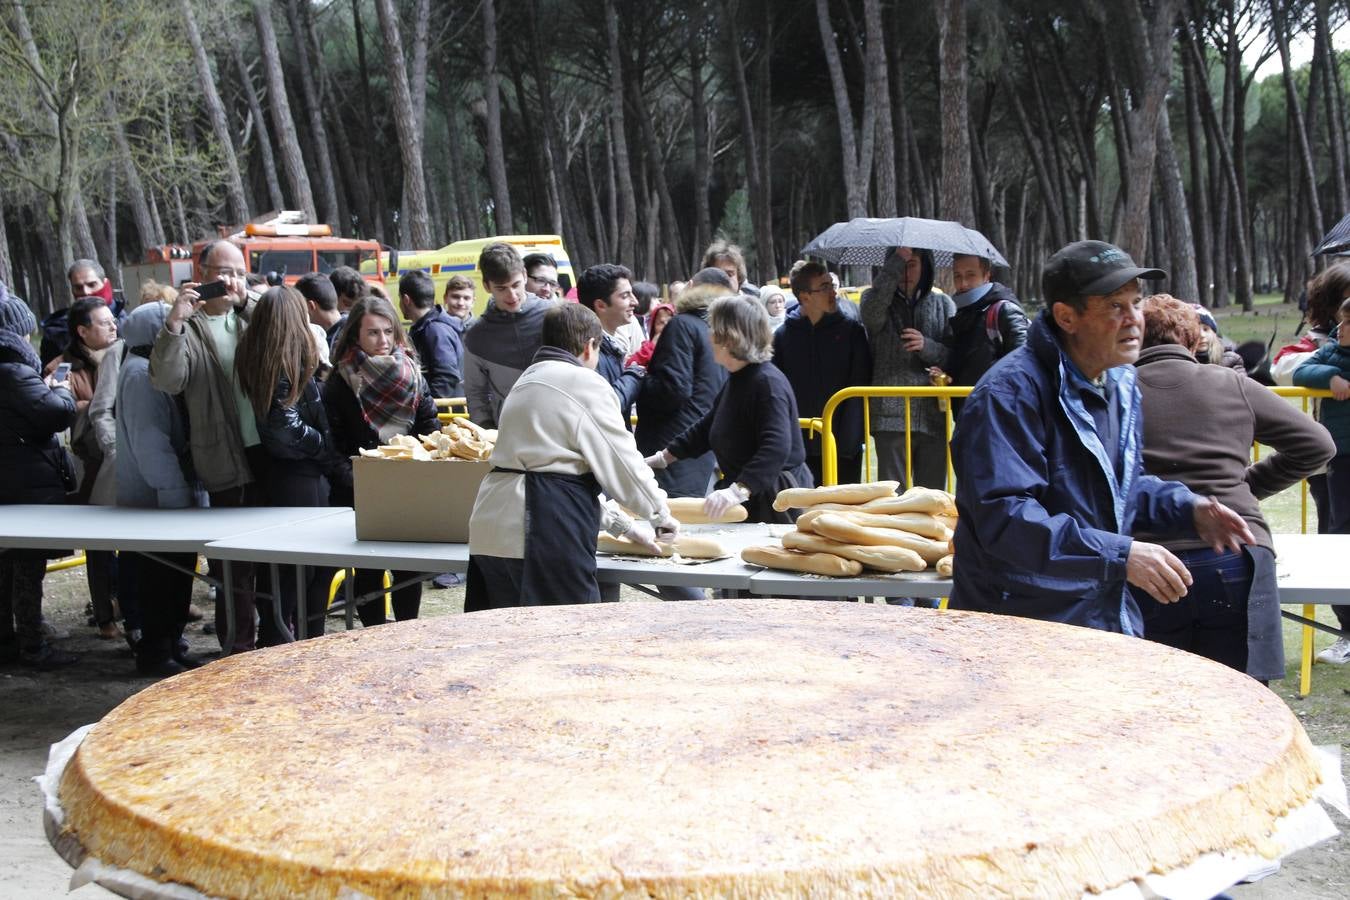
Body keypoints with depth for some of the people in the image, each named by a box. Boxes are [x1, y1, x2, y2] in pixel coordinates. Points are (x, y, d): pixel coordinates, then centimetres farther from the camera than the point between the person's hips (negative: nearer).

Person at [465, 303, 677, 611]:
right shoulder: (584, 383, -5)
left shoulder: (528, 381, 25)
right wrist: (659, 513, 15)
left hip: (492, 528, 9)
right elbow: (622, 462, -3)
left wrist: (621, 524, 29)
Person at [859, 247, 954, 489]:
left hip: (933, 416, 2)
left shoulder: (941, 303, 11)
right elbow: (872, 315, -20)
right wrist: (897, 260, -22)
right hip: (892, 414, -2)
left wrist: (927, 346, -13)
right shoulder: (877, 300, 6)